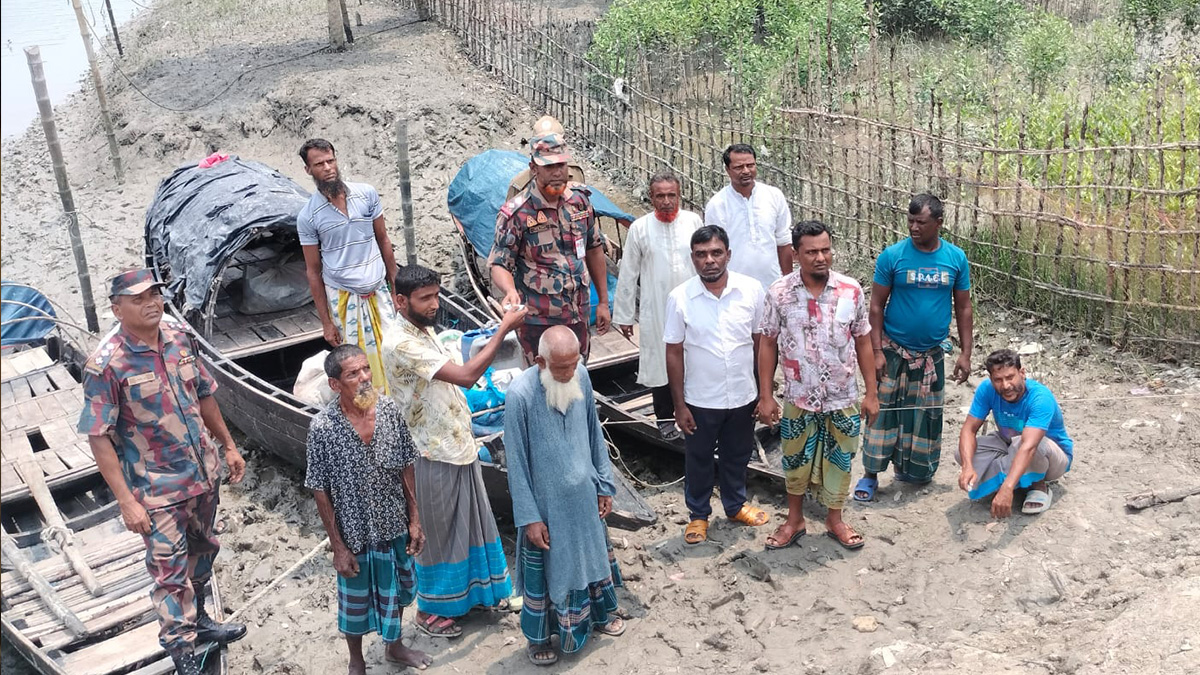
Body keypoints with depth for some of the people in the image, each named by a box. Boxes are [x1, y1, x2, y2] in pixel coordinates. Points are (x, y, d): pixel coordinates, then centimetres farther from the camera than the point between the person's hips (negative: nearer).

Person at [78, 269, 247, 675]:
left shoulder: (179, 337, -3)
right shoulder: (107, 364, -21)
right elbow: (99, 438, -18)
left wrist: (228, 446, 14)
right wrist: (126, 502, -20)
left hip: (204, 471, 6)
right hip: (158, 489, -6)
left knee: (202, 551, 23)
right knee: (170, 572, 4)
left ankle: (198, 621, 45)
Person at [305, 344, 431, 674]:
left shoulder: (389, 409, -13)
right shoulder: (323, 427, -22)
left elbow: (406, 468, -2)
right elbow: (320, 491, -13)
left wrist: (415, 520, 0)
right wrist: (338, 546, -10)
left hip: (395, 526, 3)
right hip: (355, 534, -3)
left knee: (396, 591, 25)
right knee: (355, 602, 19)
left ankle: (394, 646, 52)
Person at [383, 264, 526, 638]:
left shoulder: (425, 331, 5)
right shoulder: (401, 345, -26)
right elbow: (466, 375, -32)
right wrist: (504, 328, -29)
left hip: (459, 445, 9)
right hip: (435, 455, -9)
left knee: (472, 521, 22)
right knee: (437, 532, 8)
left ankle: (475, 589, 41)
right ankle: (430, 609, 27)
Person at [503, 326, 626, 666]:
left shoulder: (581, 375, -10)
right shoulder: (520, 394, -25)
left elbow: (594, 433, 4)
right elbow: (516, 462, -17)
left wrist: (604, 484, 8)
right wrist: (529, 517, -14)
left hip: (584, 495, 5)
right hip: (546, 504, -4)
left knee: (593, 553, 23)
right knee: (545, 570, 13)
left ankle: (600, 612, 49)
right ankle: (538, 637, 36)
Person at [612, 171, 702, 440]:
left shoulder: (694, 221, 1)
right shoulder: (639, 228, -3)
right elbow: (628, 275, 1)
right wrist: (624, 315, 2)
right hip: (655, 310, -1)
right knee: (660, 362, 7)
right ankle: (665, 418, 22)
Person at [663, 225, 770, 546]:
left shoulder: (752, 290, -10)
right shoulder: (680, 298, -14)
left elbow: (761, 342, 0)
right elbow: (674, 353, -7)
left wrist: (765, 391, 3)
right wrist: (679, 405, -6)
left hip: (743, 397, 2)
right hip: (700, 401, -1)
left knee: (737, 456, 22)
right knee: (698, 461, 16)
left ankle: (736, 505, 46)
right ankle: (698, 515, 39)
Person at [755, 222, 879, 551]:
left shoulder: (852, 291, -9)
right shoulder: (779, 293, -12)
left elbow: (862, 343, 0)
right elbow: (768, 345, -3)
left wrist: (871, 393, 1)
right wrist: (765, 395, -5)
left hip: (843, 399, 1)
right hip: (798, 398, -1)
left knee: (839, 460, 16)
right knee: (795, 461, 15)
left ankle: (835, 519, 37)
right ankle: (794, 519, 36)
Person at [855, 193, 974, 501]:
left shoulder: (956, 258, -3)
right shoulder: (892, 255, -11)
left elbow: (963, 308, 4)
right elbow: (876, 305, -7)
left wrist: (965, 354, 0)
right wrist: (876, 351, -13)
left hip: (931, 353, 3)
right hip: (893, 349, -3)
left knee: (925, 414, 11)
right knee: (884, 410, -1)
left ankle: (914, 470, 29)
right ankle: (871, 474, 10)